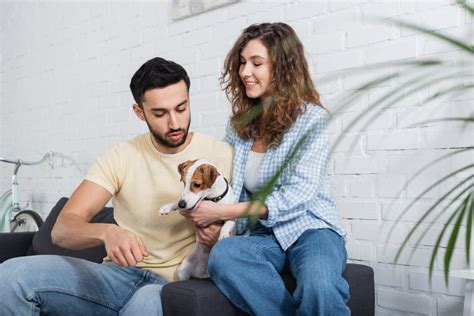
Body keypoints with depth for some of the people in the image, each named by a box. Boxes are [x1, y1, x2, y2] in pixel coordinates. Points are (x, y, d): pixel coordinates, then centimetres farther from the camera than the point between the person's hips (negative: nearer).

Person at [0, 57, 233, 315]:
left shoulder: (221, 155, -2)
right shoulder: (121, 156, 1)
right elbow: (62, 230, -7)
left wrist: (218, 239, -22)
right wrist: (107, 232, -29)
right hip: (120, 273, 2)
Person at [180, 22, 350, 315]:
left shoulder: (312, 119, -7)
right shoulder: (239, 124, 10)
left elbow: (297, 195, -16)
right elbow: (230, 189, 14)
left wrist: (220, 212, -20)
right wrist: (211, 218, -9)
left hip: (311, 228, -4)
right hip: (264, 234, 5)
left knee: (318, 287, -39)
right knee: (221, 255, -32)